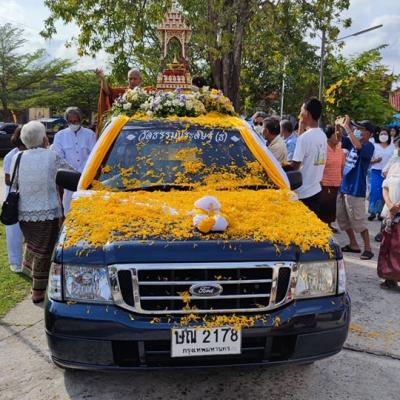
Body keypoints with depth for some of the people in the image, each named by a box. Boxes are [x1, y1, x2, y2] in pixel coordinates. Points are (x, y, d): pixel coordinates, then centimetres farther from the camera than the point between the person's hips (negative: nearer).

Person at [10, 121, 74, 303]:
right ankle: (37, 292, 16)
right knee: (44, 253, 8)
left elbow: (13, 184, 7)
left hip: (24, 213, 4)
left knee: (33, 245, 26)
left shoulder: (18, 158, -1)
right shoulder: (51, 157, -10)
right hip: (48, 212, -4)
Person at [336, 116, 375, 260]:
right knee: (342, 218, 15)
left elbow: (358, 146, -34)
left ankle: (368, 249, 9)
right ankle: (353, 245, 27)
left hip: (356, 189, -8)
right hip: (344, 187, 9)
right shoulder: (352, 143, 8)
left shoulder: (369, 146, -14)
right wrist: (338, 126, -2)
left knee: (358, 221, -3)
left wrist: (347, 127, -29)